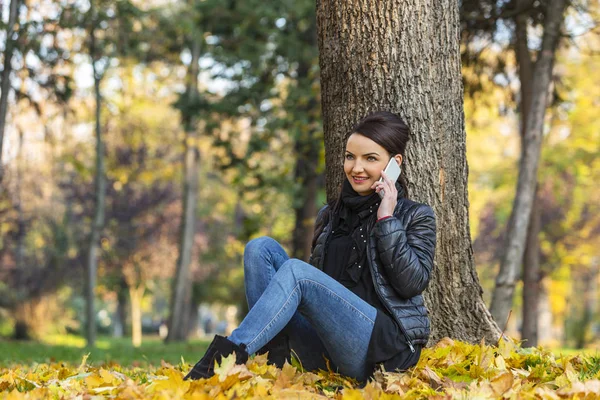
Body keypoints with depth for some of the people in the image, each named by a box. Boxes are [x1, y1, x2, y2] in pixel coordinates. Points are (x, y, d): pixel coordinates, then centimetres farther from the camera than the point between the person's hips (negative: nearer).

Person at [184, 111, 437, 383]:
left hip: (384, 349, -5)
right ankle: (274, 357, -24)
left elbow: (414, 283, -9)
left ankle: (224, 358, -34)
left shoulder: (416, 217, 6)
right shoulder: (329, 216, 19)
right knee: (261, 248, -8)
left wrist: (387, 220, -9)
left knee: (295, 271, -26)